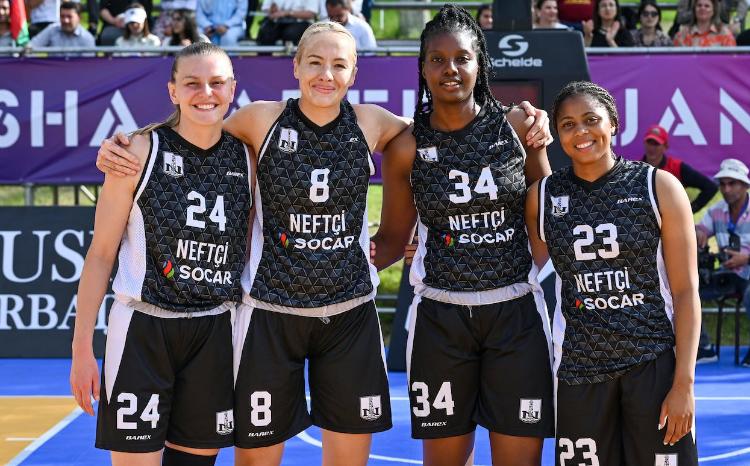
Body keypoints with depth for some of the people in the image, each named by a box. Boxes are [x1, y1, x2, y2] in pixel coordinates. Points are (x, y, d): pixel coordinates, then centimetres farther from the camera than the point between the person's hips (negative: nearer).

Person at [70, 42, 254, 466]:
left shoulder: (247, 159, 4)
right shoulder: (141, 151, -6)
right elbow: (101, 253, -4)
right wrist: (82, 347, -6)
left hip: (215, 334, 3)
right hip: (142, 329, -3)